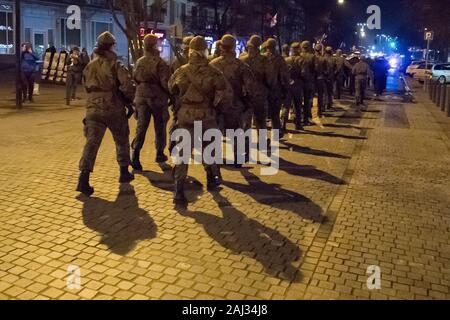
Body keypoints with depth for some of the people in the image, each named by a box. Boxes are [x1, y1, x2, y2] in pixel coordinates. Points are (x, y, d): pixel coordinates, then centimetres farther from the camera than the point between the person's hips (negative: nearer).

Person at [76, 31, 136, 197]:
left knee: (91, 142, -3)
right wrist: (129, 99, 0)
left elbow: (86, 86, 19)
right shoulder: (116, 65, -7)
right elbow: (127, 86, -17)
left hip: (93, 108, 4)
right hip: (114, 109, -3)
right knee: (121, 141, 16)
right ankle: (124, 173, 25)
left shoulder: (90, 66, 10)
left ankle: (84, 178, -15)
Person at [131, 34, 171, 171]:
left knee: (141, 127, 3)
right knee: (160, 127, 12)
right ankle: (160, 154, 23)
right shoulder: (160, 63, -13)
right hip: (158, 97, -4)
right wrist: (171, 93, -3)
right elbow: (165, 82, -17)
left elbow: (135, 78, 10)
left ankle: (135, 154, -13)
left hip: (141, 96, 4)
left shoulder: (139, 62, 4)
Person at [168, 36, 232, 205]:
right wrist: (215, 105, 5)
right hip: (206, 116, -1)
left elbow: (171, 88, 14)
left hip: (184, 115, 1)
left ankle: (179, 191, -7)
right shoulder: (213, 73, -9)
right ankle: (211, 180, 38)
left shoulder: (180, 72, -2)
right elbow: (226, 96, -12)